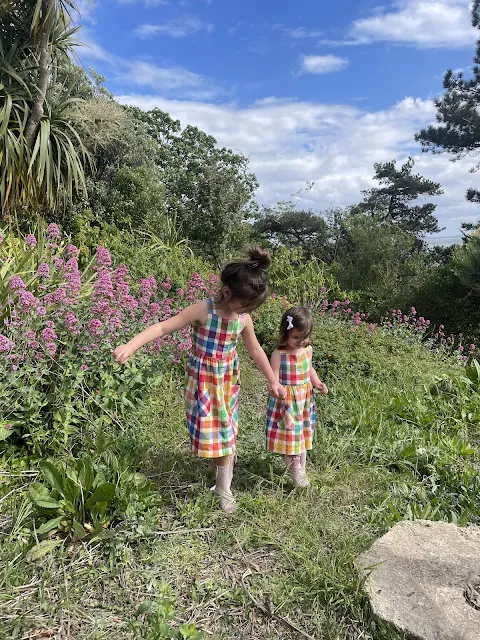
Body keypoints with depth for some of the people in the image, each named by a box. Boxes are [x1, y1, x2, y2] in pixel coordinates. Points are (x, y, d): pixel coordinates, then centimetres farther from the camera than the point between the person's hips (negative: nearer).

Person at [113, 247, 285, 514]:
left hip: (228, 381, 4)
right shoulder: (203, 311, -22)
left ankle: (224, 486, 28)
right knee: (215, 431, 2)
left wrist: (273, 381, 13)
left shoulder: (244, 319, -7)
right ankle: (224, 485, 23)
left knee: (227, 431, 11)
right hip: (204, 381, -4)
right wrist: (131, 346, -34)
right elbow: (163, 327, -23)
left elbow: (256, 350, 7)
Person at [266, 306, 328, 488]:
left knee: (303, 434, 18)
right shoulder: (278, 355, -20)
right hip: (286, 402, -5)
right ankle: (295, 469, 21)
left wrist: (317, 383, 0)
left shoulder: (307, 349, -3)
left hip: (305, 400, 6)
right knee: (289, 435, 2)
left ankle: (301, 468, 36)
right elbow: (274, 381, -18)